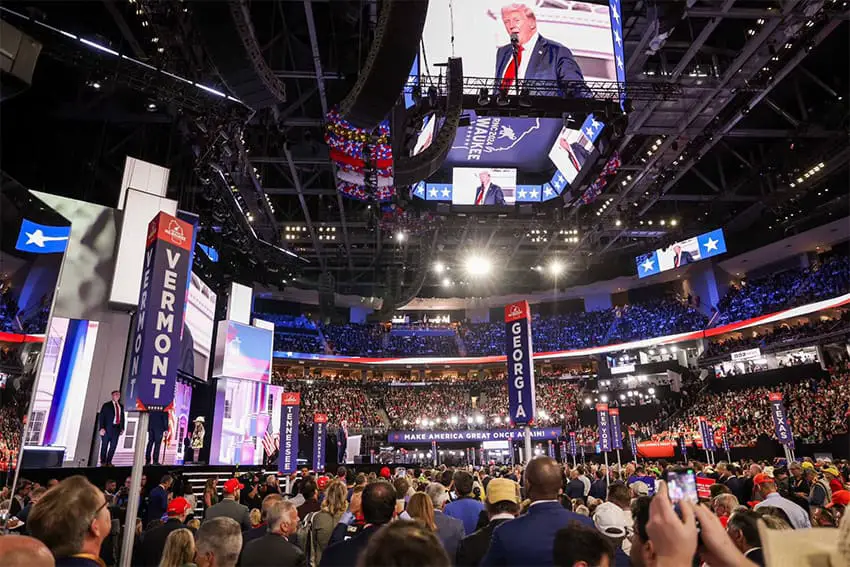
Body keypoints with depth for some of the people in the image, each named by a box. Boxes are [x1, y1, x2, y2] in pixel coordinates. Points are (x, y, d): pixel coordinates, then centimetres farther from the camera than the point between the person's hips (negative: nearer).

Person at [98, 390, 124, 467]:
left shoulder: (121, 406, 13)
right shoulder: (106, 405, -1)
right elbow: (101, 417, -5)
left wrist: (122, 428, 10)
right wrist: (101, 428, -14)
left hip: (116, 428, 4)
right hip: (107, 428, -4)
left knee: (113, 446, 5)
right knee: (104, 446, 4)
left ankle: (109, 462, 14)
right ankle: (103, 462, 14)